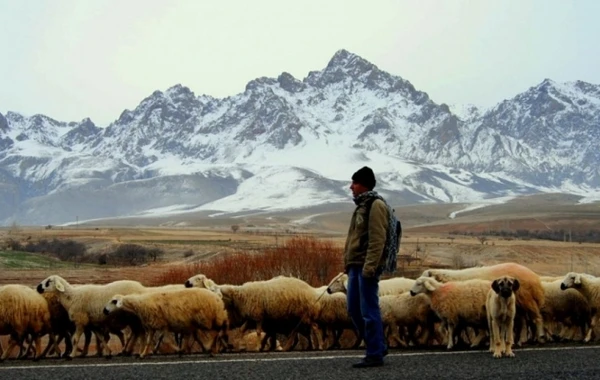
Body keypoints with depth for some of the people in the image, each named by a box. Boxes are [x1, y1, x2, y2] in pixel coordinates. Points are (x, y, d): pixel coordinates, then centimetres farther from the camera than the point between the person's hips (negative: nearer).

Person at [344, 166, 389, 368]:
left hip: (367, 267, -10)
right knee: (354, 309, 12)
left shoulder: (375, 205, -11)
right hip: (355, 266, 10)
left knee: (369, 311, -5)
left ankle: (375, 354, 2)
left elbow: (377, 240, -18)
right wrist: (349, 263, 19)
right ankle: (378, 346, 23)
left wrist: (369, 267, -22)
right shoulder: (361, 206, 19)